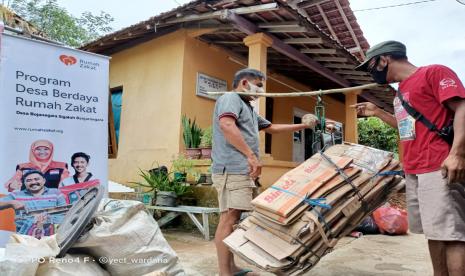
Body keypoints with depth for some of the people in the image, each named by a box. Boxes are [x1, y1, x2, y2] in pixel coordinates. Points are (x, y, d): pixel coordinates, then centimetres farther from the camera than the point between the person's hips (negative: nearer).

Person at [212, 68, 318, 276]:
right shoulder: (230, 98, -2)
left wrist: (303, 126, 36)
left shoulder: (248, 108, 29)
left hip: (242, 171, 10)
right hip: (232, 169, -10)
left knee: (231, 218, 9)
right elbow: (226, 125, -22)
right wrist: (251, 155, -24)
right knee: (229, 218, -12)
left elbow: (272, 128, 36)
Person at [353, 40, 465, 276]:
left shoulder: (434, 72, -4)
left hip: (439, 168, -9)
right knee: (434, 231, 13)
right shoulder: (401, 91, 20)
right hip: (413, 171, 9)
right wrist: (377, 112, 24)